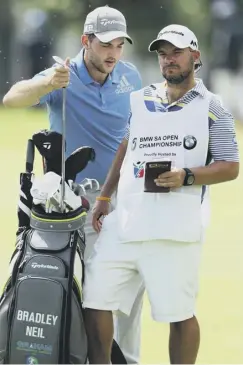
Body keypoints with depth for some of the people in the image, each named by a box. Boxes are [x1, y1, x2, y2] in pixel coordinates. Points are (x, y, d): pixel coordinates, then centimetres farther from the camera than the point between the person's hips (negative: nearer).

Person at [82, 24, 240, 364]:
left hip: (175, 230, -5)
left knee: (179, 314, -3)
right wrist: (104, 196, 20)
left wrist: (187, 177, -16)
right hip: (124, 223, 5)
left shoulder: (211, 108, 3)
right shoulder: (140, 100, 16)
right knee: (95, 298, 0)